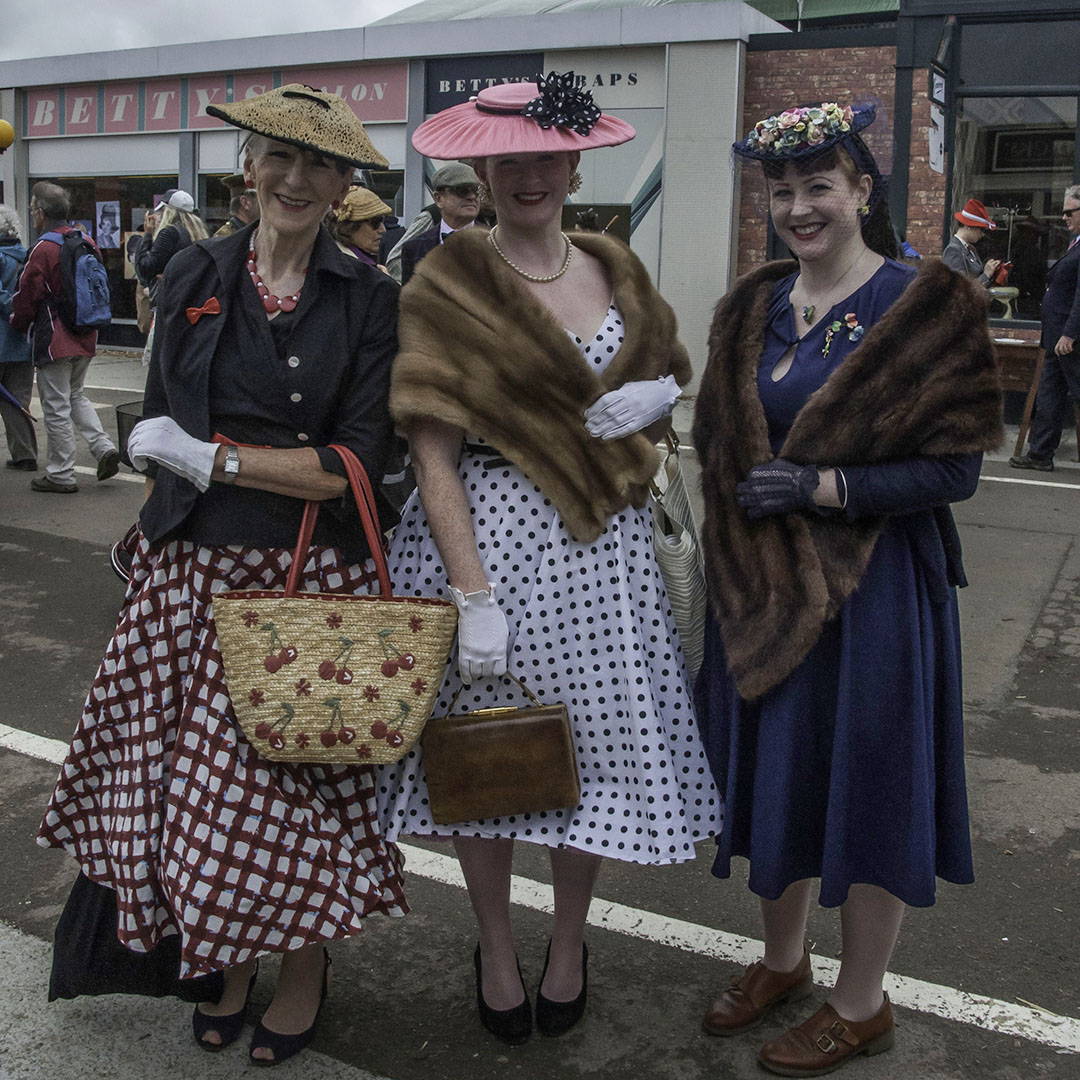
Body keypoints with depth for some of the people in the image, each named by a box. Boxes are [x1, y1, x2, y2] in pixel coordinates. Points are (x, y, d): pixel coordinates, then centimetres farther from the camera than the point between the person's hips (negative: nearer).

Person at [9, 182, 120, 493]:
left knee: (56, 407, 2)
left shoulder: (43, 250, -17)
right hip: (86, 338, 7)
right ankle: (103, 447, 8)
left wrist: (18, 323, 8)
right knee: (75, 395, 23)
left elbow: (28, 296, -11)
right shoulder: (87, 242, 5)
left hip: (54, 340, -7)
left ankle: (60, 475, 10)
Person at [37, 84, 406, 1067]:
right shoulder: (194, 278, 7)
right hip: (191, 568, 3)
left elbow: (359, 464, -9)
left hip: (308, 577, -2)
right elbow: (161, 433, 13)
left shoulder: (369, 299, -2)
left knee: (292, 774, 3)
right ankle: (230, 960, 31)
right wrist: (295, 463, 1)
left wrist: (216, 458, -11)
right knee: (187, 774, 7)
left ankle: (304, 969, 29)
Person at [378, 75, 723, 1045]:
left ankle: (569, 942, 34)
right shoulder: (447, 285, -5)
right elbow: (432, 453, -11)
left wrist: (656, 397, -5)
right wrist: (472, 593, -19)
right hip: (487, 530, -4)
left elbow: (675, 379, 20)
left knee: (595, 744, 9)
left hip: (602, 538, 4)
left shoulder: (617, 270, 10)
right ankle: (496, 953, 32)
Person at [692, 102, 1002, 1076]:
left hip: (875, 583, -5)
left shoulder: (924, 305, -10)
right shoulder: (752, 309, 8)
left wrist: (819, 487, -21)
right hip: (763, 584, 6)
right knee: (773, 768, 15)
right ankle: (781, 960, 38)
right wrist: (733, 557, 2)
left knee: (866, 779, 6)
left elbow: (955, 468, -13)